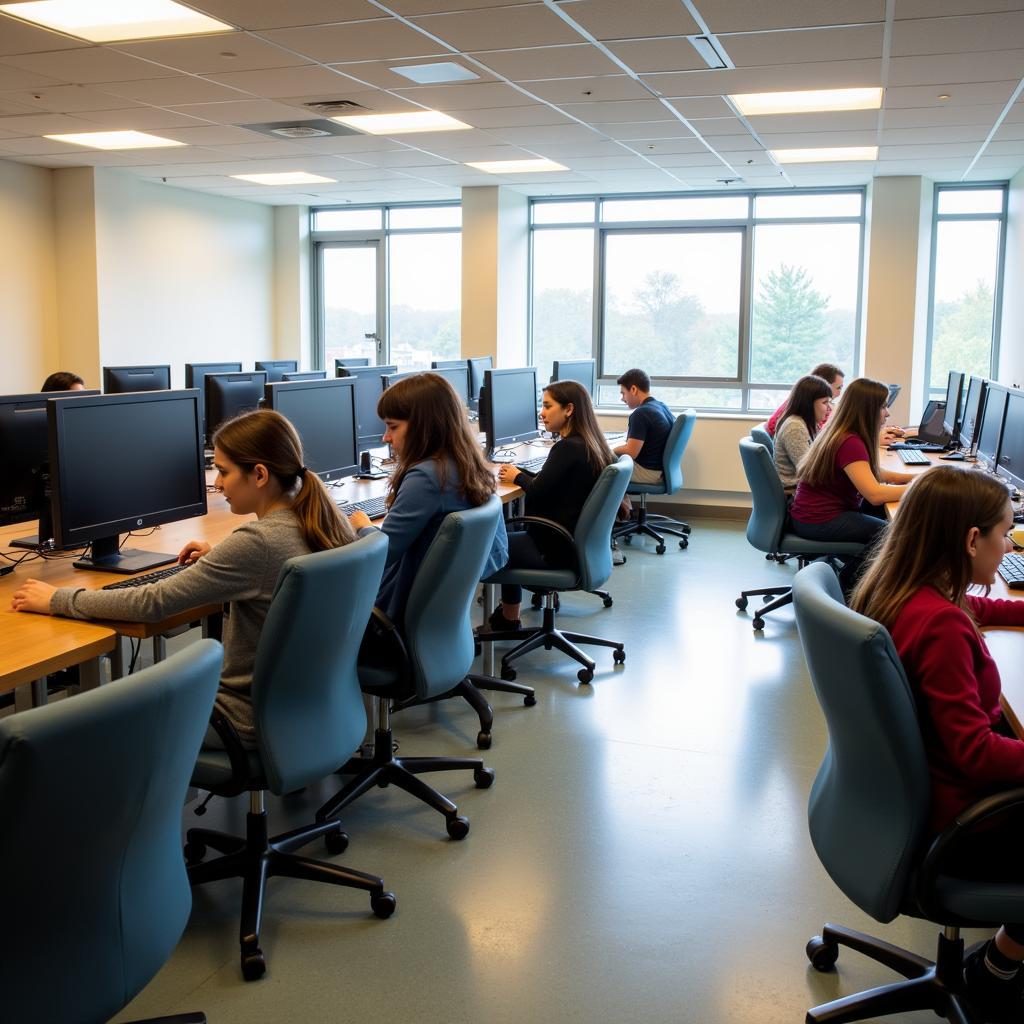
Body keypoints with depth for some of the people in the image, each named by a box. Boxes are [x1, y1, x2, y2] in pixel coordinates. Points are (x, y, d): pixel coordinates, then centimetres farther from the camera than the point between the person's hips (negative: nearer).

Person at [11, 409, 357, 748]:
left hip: (251, 722, -8)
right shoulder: (325, 523, -4)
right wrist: (219, 557, 7)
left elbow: (153, 602, -24)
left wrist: (57, 599, -12)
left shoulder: (257, 542, -28)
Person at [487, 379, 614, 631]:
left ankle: (509, 617, 30)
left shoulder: (568, 448, -22)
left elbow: (537, 493, -18)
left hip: (561, 551, -9)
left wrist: (517, 477, 0)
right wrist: (519, 472, 4)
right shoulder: (593, 445, 5)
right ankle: (507, 616, 29)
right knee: (510, 539, 25)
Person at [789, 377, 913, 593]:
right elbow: (874, 494, -30)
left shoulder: (842, 433, 6)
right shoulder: (850, 443, -23)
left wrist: (910, 478, 5)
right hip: (818, 521, -10)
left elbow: (868, 472, 19)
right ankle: (847, 583, 9)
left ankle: (850, 575, 18)